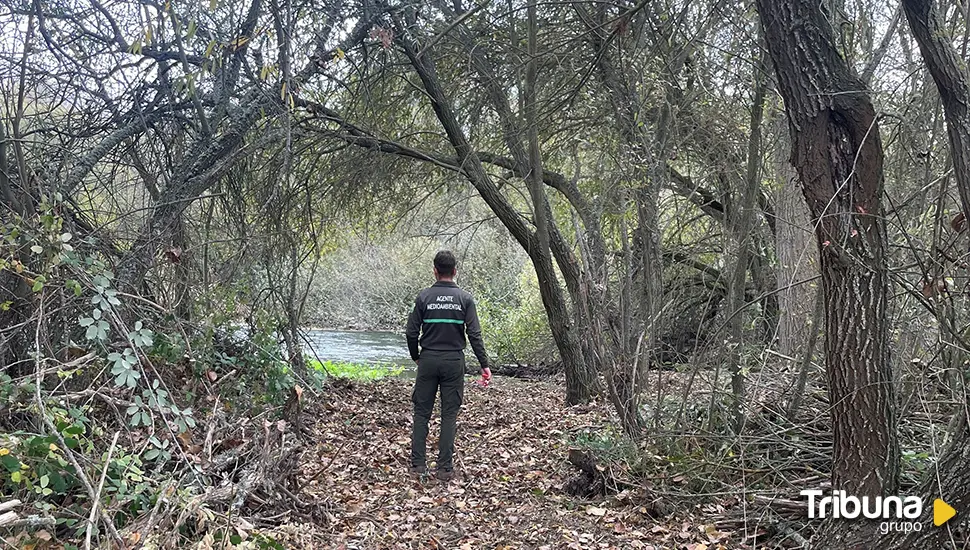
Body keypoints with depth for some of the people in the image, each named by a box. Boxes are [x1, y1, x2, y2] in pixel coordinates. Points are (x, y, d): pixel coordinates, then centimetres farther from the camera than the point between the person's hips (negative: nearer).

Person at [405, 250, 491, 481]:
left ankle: (417, 464, 10)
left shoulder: (424, 297, -1)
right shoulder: (464, 298, -2)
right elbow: (474, 335, -7)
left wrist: (416, 357, 15)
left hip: (428, 361, 0)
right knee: (449, 415, 5)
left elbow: (411, 332, -1)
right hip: (454, 363, 0)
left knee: (422, 412, 9)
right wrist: (484, 365, -3)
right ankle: (445, 468, 6)